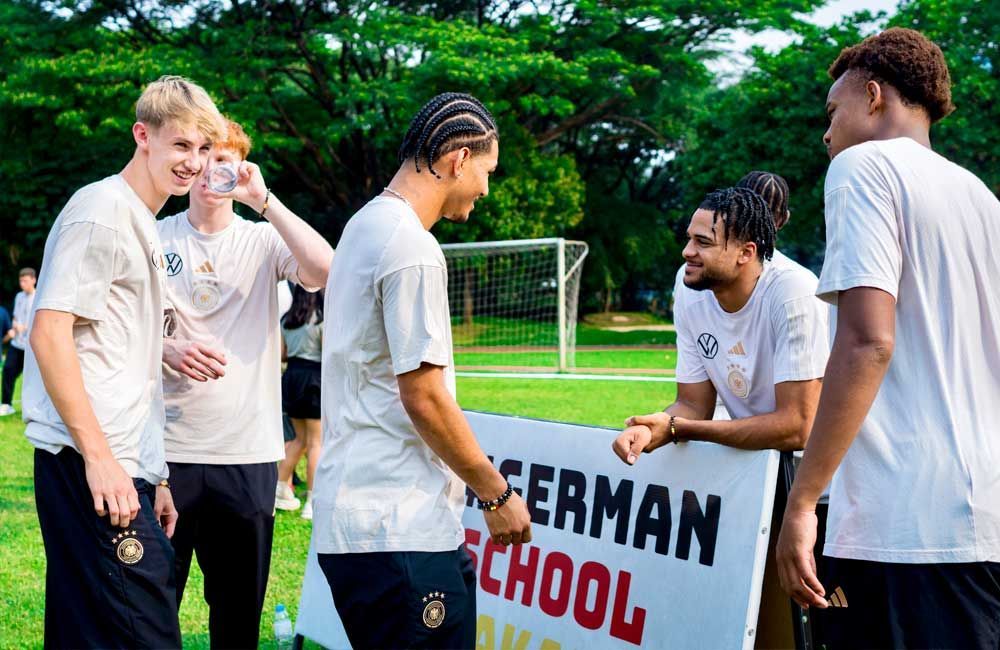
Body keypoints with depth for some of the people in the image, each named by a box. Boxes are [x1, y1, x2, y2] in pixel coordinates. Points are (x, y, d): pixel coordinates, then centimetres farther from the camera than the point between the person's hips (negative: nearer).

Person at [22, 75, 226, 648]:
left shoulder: (143, 225, 22)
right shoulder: (102, 209, -6)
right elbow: (49, 333, -16)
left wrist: (154, 476, 23)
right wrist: (99, 456, -19)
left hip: (120, 467, 10)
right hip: (91, 468, -10)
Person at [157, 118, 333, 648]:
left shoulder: (263, 240, 5)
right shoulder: (154, 238, 6)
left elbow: (324, 272, -14)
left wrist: (263, 199, -17)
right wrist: (165, 350, -12)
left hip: (247, 451, 0)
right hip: (165, 448, 0)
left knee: (240, 607, 8)